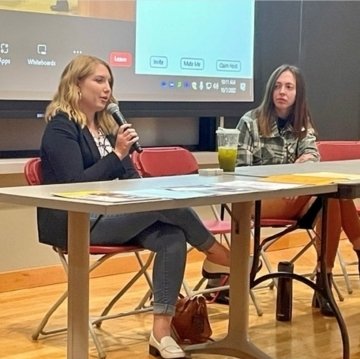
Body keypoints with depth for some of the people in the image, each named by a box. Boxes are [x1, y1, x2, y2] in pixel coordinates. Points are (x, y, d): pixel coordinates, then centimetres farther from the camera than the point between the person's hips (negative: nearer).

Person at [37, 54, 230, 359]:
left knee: (172, 237, -21)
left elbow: (129, 176, 20)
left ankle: (161, 332, -26)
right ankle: (215, 251, 1)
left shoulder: (106, 125, 18)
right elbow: (73, 185, -17)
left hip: (110, 217, 8)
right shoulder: (60, 128, -7)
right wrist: (117, 154, -18)